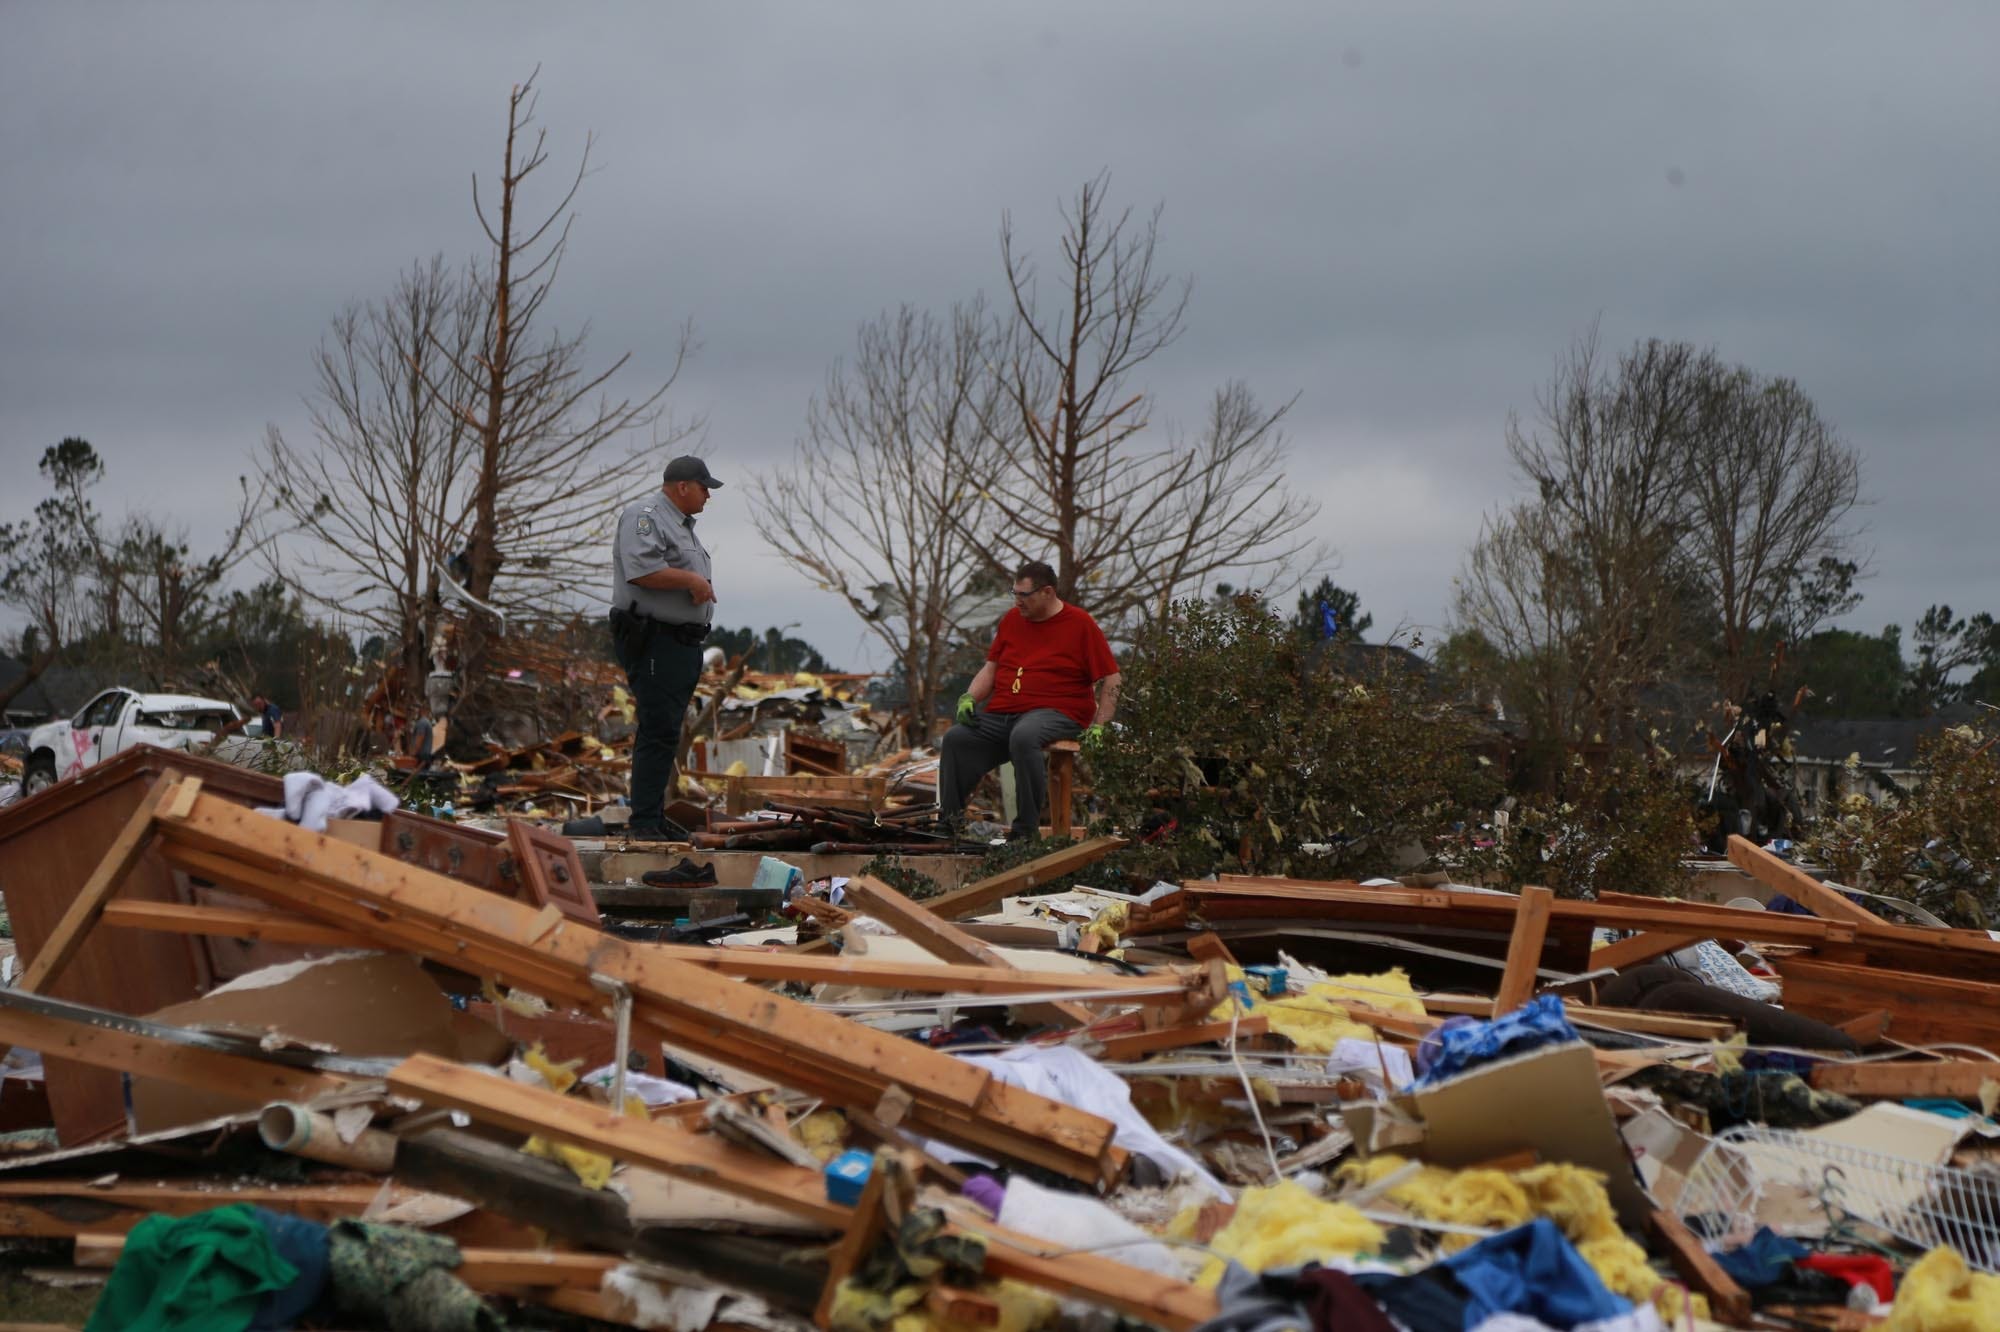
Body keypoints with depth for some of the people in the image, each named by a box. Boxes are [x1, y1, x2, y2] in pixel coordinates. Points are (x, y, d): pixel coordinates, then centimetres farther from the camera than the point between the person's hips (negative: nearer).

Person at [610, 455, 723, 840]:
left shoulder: (682, 524, 23)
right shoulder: (645, 516, -10)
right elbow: (640, 570, -25)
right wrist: (691, 579, -18)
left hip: (682, 644, 10)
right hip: (654, 642, -10)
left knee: (666, 733, 12)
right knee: (659, 732, -14)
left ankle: (655, 819, 17)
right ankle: (643, 823, -15)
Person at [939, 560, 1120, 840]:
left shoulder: (1080, 624, 1)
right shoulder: (1012, 619, 18)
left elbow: (1110, 679, 0)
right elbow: (990, 668, 22)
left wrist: (1098, 726, -9)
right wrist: (969, 698, 3)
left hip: (1057, 714, -6)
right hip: (1001, 713, 6)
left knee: (1023, 736, -39)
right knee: (956, 739, -18)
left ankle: (1027, 826, -34)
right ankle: (949, 821, -16)